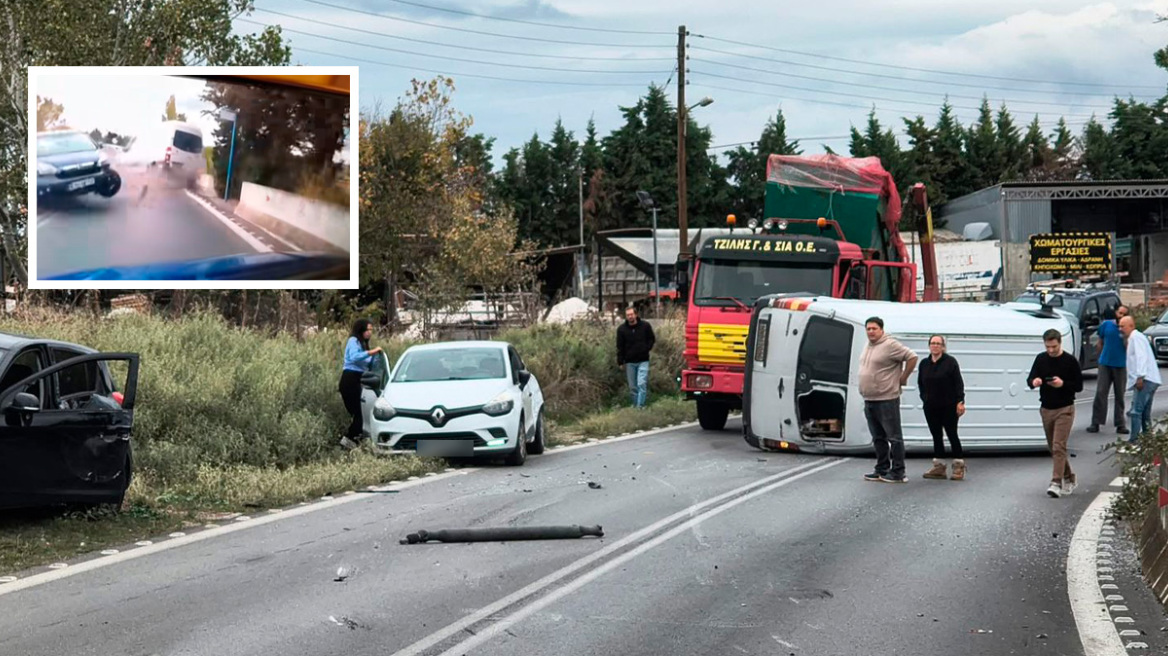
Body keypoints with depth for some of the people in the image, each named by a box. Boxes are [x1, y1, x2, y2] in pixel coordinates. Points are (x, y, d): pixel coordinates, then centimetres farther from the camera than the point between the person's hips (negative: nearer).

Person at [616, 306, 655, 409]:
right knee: (632, 387, 7)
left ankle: (640, 406, -11)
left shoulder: (645, 326, -3)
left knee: (642, 384, -12)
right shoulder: (621, 329, 0)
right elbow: (620, 347, 4)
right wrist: (620, 362, 0)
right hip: (629, 362, 2)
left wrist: (646, 349, -4)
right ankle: (635, 405, 18)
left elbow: (652, 339, 11)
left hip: (643, 361, -2)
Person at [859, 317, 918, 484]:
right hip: (869, 400, 9)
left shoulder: (890, 345, -13)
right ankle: (882, 470, 22)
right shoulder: (868, 347, 15)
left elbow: (912, 357, -17)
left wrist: (902, 378, -10)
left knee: (894, 437, -4)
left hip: (886, 400, -9)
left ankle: (897, 473, -2)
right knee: (878, 438, 15)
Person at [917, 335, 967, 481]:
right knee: (936, 436, 8)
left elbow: (958, 383, -9)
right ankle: (939, 467, 13)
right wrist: (924, 397, 6)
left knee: (952, 435, -2)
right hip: (931, 407, 5)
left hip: (949, 407, -5)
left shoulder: (950, 362, -5)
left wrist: (960, 401, -15)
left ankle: (959, 467, 4)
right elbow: (920, 383, 19)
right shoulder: (924, 364, 9)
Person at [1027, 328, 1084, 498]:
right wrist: (1034, 382, -18)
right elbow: (1030, 379, 6)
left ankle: (1056, 483, -16)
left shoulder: (1070, 361, -7)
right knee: (1053, 448, 12)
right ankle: (1068, 478, 28)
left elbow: (1079, 386, -4)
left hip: (1064, 409, -5)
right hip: (1046, 409, 5)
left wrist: (1063, 384, -22)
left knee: (1058, 447, -14)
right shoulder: (1041, 359, 4)